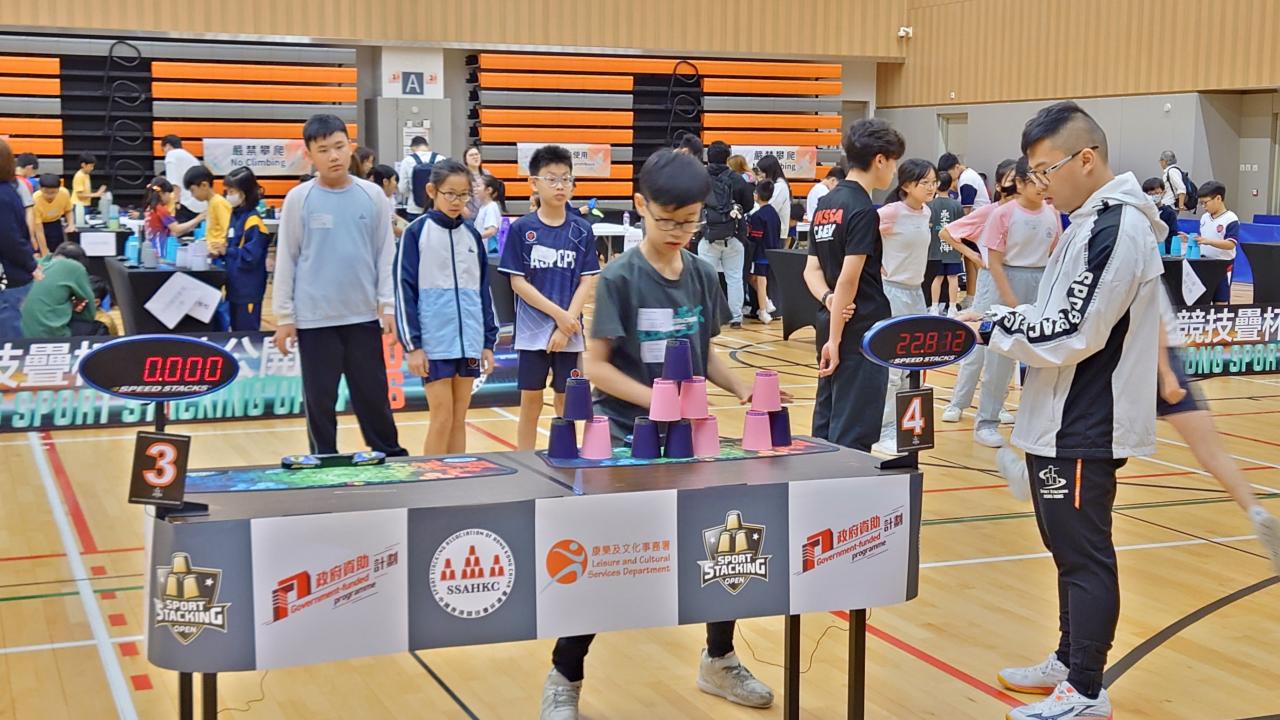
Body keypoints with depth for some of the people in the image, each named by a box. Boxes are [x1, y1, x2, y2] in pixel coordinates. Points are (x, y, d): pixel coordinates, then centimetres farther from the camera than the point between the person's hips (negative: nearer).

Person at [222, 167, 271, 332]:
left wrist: (226, 251, -15)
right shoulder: (234, 215, 11)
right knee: (236, 332, 16)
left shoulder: (253, 221, -17)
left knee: (247, 333, -1)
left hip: (249, 290, -9)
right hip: (235, 287, 9)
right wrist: (220, 250, -1)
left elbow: (250, 257, -23)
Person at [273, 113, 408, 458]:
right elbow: (286, 260, 0)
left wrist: (388, 305, 1)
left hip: (364, 316, 1)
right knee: (320, 399, 7)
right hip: (314, 318, -1)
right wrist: (284, 316, -1)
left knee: (373, 395, 10)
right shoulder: (299, 199, -3)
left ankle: (391, 458, 22)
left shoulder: (372, 195, 1)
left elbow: (386, 254, 6)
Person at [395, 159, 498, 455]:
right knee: (442, 418, -5)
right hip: (434, 342, -4)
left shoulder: (471, 235, 10)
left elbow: (483, 290, 14)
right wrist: (412, 345, -10)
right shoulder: (417, 232, -3)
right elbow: (404, 290, -5)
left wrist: (488, 342, 10)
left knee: (459, 420, 8)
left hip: (468, 342, 4)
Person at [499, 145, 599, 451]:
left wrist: (566, 325, -12)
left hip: (569, 331, 1)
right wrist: (558, 314, -13)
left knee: (566, 400, 7)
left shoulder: (582, 230, 2)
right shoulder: (522, 229, -3)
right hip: (533, 329, -1)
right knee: (531, 400, 4)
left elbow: (587, 281, -1)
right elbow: (518, 282, -5)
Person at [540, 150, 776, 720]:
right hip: (625, 436, -5)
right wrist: (655, 399, -26)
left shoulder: (702, 275, 3)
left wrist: (743, 390, -4)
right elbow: (597, 365, -14)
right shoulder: (620, 278, -13)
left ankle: (719, 661, 30)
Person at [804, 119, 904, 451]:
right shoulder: (863, 211, -14)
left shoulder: (826, 204, 12)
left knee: (825, 429, 14)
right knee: (853, 435, -6)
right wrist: (835, 339, -18)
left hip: (832, 325, 9)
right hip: (861, 332, -9)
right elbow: (849, 278, -19)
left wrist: (828, 298, -8)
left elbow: (812, 268, 11)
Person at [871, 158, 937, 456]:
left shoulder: (925, 213, 7)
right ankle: (883, 434, 3)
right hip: (893, 293, -8)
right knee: (891, 369, -5)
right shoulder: (891, 213, -17)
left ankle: (903, 427, 22)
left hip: (917, 293, 8)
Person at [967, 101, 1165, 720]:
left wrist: (995, 331, -10)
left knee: (1084, 555, -2)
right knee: (1067, 547, 19)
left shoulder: (1116, 230, -19)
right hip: (1063, 422, 10)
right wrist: (998, 321, 5)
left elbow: (1071, 335, -22)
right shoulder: (1094, 222, 13)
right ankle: (1069, 660, 31)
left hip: (1084, 430, -10)